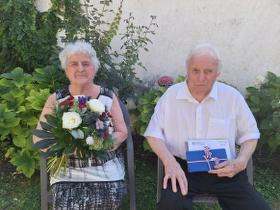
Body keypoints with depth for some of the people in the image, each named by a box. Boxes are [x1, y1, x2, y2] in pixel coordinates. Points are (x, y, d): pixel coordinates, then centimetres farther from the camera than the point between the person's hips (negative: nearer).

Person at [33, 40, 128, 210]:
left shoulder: (108, 97, 4)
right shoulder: (56, 99, 3)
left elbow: (122, 132, 3)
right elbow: (39, 138, 2)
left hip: (106, 168, 1)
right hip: (68, 171, 0)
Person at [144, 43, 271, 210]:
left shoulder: (232, 97, 2)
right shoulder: (171, 94, 0)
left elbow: (249, 134, 11)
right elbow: (154, 133, 0)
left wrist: (241, 162, -8)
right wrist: (169, 161, -17)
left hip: (224, 169, 2)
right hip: (182, 167, -1)